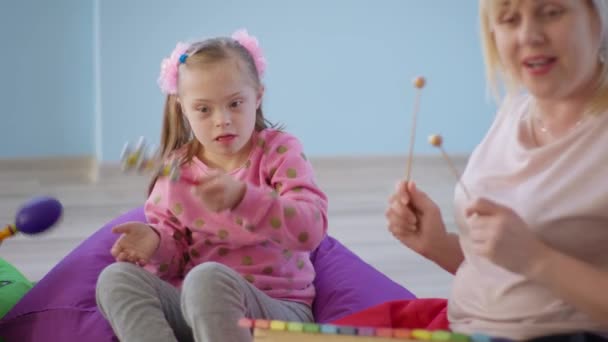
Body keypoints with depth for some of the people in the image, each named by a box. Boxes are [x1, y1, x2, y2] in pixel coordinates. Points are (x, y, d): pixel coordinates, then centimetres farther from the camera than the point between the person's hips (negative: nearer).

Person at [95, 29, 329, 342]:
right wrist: (154, 242, -14)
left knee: (207, 278, -35)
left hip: (276, 309, -4)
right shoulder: (176, 168, 8)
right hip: (192, 311, 5)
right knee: (117, 278, -20)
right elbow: (174, 260, 11)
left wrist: (242, 198, -35)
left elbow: (311, 229, -19)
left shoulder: (279, 151, -2)